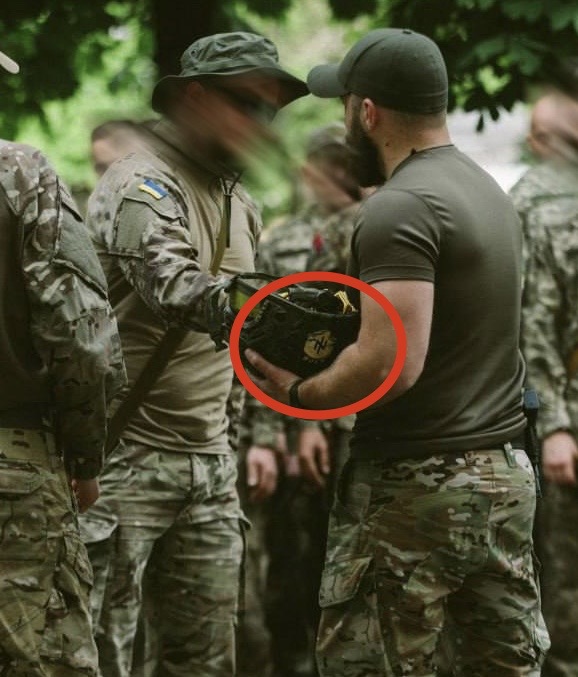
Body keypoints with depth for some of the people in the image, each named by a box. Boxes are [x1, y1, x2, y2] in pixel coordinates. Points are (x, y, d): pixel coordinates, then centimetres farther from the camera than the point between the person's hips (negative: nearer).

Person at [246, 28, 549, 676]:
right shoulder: (487, 190, 12)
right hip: (505, 474, 9)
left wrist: (300, 393, -8)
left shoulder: (399, 209, -16)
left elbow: (392, 364, -24)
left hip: (416, 484, -9)